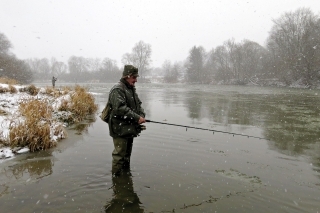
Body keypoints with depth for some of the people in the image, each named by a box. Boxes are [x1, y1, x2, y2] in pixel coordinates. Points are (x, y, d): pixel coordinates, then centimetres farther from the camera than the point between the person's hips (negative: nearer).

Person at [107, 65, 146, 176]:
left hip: (130, 128, 10)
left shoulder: (132, 89, 15)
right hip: (120, 129, -9)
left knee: (127, 154, 21)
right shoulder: (117, 89, -16)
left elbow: (138, 104, 17)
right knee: (119, 154, -3)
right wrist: (137, 118, -25)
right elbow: (120, 108, -27)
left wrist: (142, 115, -3)